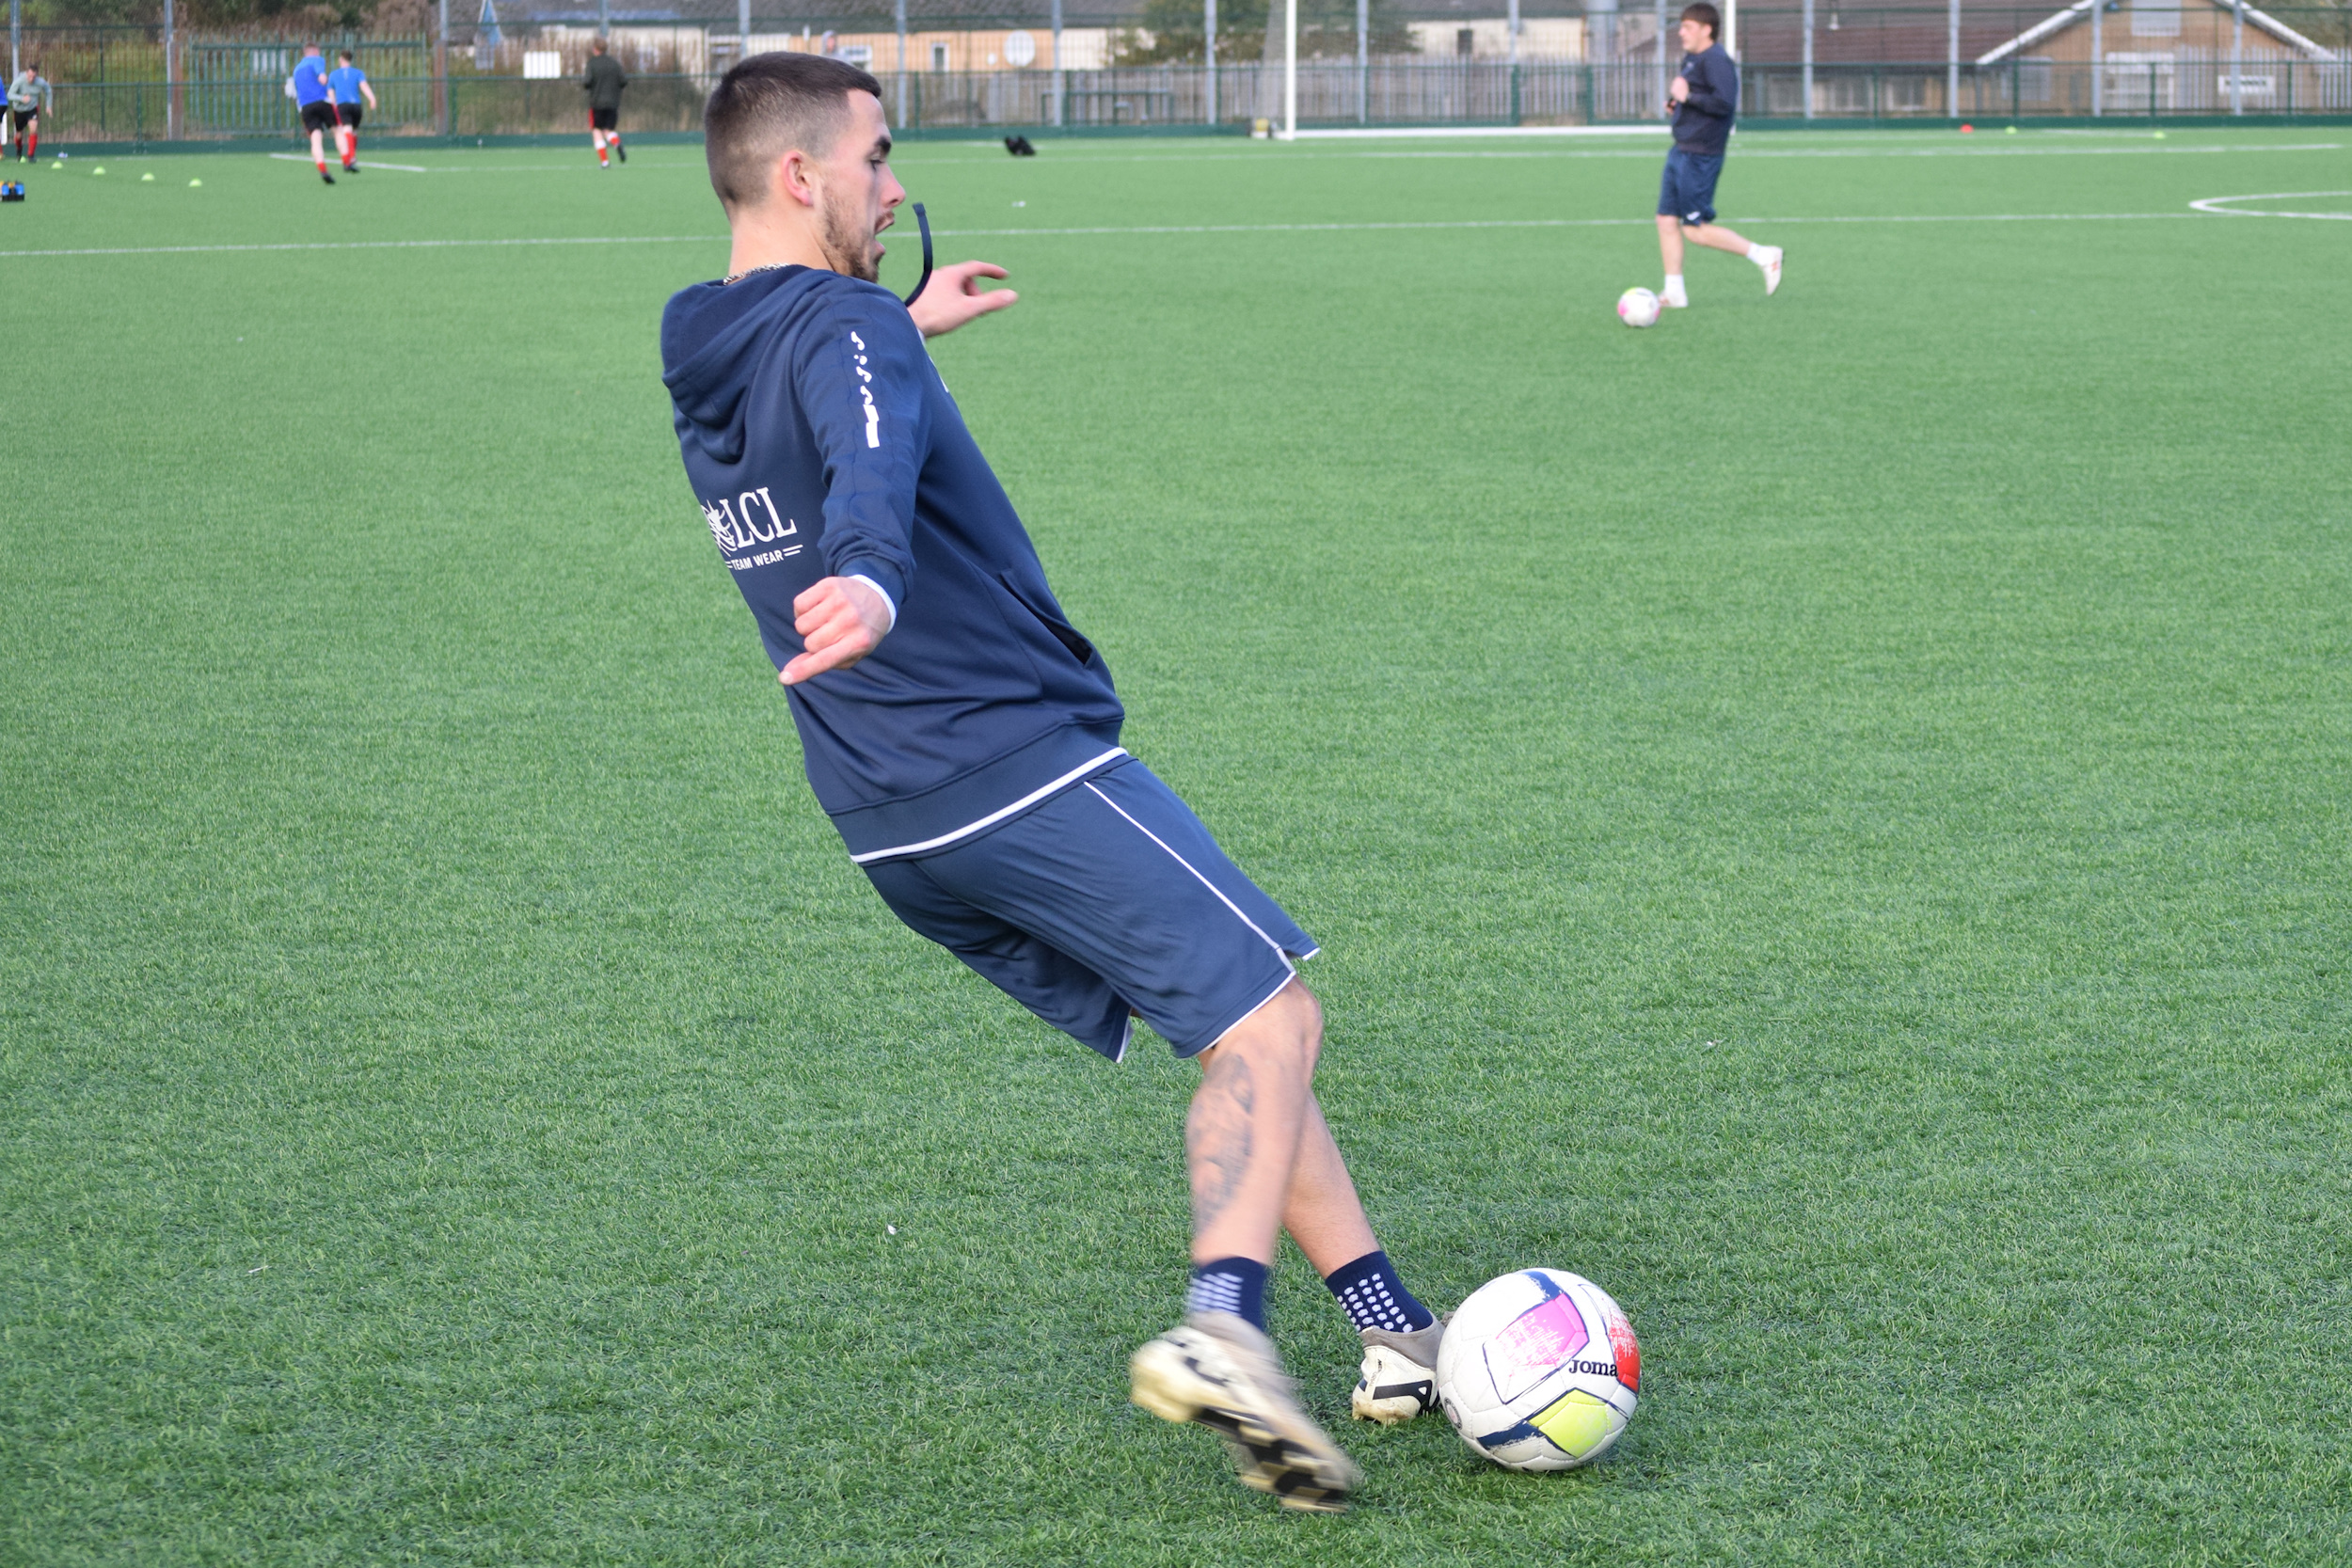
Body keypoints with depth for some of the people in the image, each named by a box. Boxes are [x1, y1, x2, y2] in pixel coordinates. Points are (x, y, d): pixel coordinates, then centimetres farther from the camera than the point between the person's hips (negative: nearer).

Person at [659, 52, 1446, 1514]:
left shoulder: (705, 367, 16)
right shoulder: (843, 326, -13)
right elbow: (872, 463, -37)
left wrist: (910, 328, 49)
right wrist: (871, 582, -56)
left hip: (893, 831, 9)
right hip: (1021, 764, -9)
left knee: (1237, 1036, 14)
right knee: (1270, 1011, -8)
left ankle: (1398, 1334, 10)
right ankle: (1221, 1328, -27)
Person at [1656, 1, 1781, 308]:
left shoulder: (1716, 61, -16)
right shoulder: (1690, 59, 15)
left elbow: (1725, 102, -27)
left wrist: (1688, 97, -21)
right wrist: (1674, 101, 12)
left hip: (1700, 156, -10)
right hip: (1681, 153, 10)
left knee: (1696, 228, -8)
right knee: (1666, 219, 8)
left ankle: (1763, 256, 0)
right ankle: (1674, 292, 13)